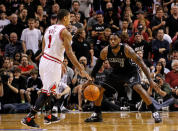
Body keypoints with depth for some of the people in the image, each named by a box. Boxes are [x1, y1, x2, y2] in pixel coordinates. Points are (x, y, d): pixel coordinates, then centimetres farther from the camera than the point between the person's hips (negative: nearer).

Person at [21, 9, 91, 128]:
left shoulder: (49, 29, 13)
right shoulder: (64, 32, -10)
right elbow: (69, 52, -17)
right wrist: (81, 69, -18)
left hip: (44, 60, 8)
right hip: (54, 64, -8)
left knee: (49, 90, 24)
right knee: (46, 92, -5)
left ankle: (49, 115, 33)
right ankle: (29, 118, -11)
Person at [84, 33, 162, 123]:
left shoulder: (126, 49, -30)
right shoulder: (105, 51, -19)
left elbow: (141, 64, -29)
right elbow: (98, 64, 0)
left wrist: (150, 80, -34)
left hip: (130, 71, -5)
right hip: (117, 72, 5)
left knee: (138, 88, -30)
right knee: (100, 90, -2)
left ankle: (154, 112, -24)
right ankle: (97, 115, 17)